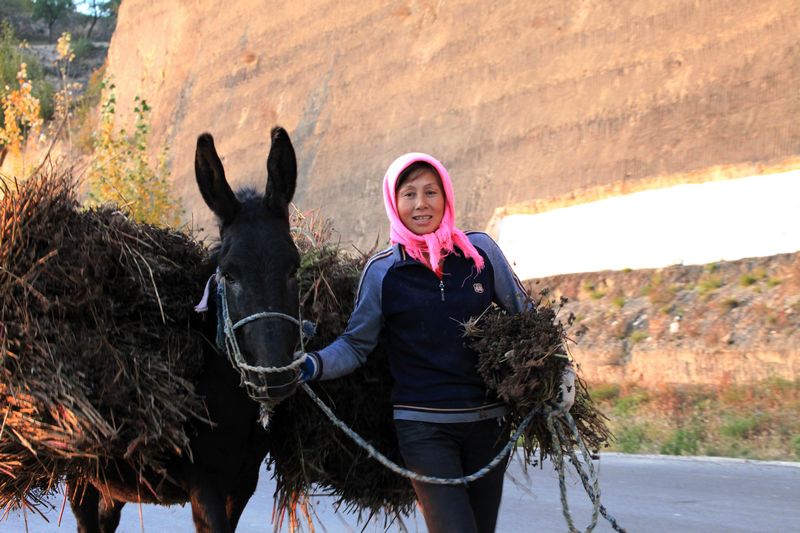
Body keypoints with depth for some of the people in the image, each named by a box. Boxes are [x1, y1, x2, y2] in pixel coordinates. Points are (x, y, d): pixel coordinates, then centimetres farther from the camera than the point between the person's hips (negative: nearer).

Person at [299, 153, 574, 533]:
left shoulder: (481, 249, 2)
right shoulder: (383, 270, -3)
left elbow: (524, 312, 13)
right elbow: (355, 345, 1)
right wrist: (316, 365, -17)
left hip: (489, 419, 3)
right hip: (424, 426, -3)